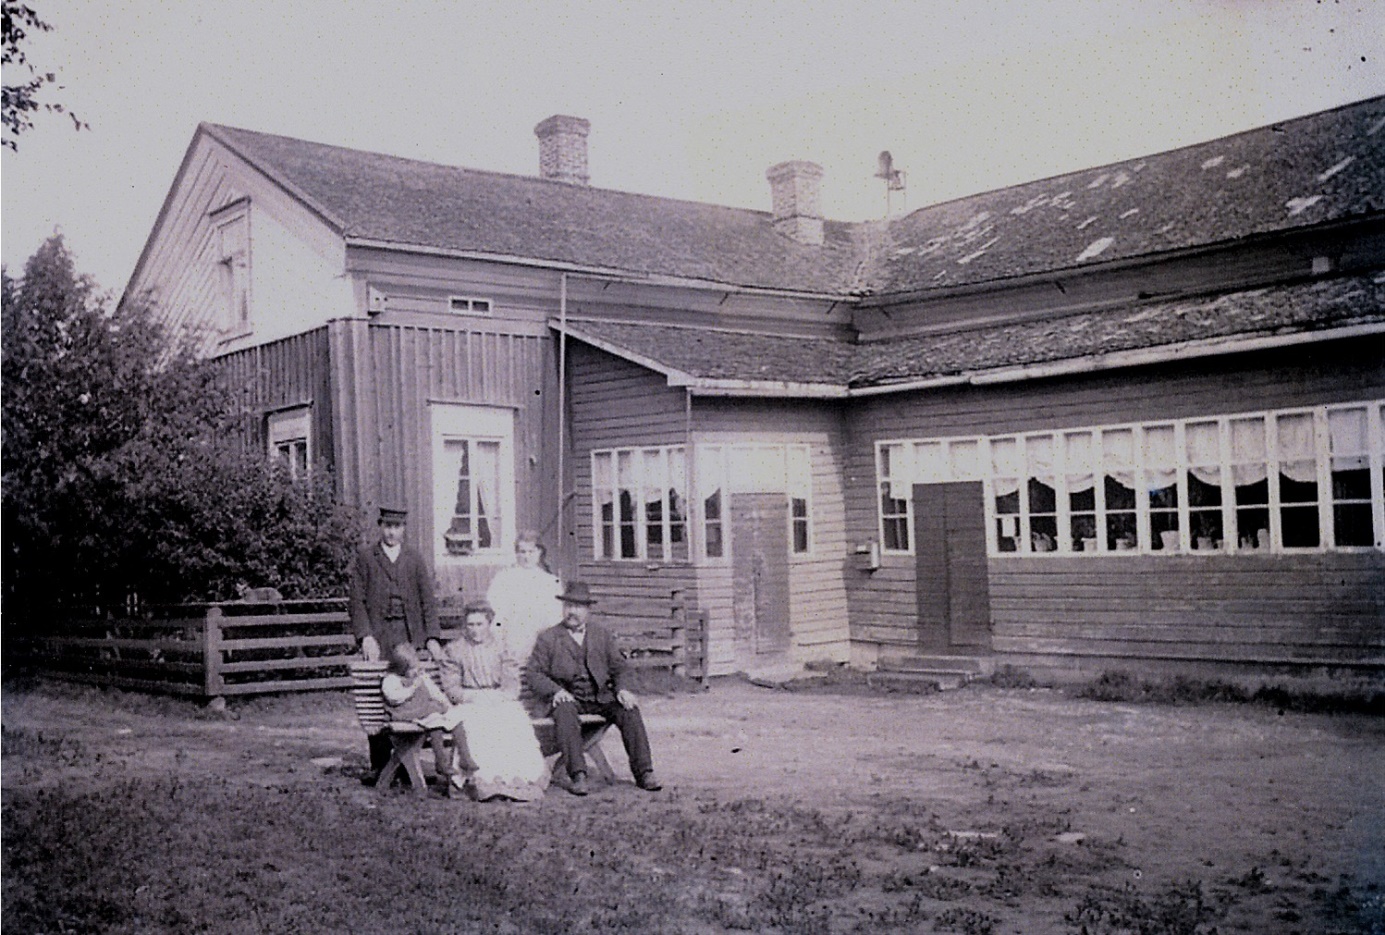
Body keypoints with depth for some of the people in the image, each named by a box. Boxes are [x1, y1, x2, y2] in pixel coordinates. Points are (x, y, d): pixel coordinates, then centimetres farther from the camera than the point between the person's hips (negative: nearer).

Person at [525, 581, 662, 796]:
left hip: (601, 696, 2)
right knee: (565, 713, -36)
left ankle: (643, 773, -24)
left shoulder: (602, 635, 15)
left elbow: (619, 667, 15)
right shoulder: (548, 638, 8)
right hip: (568, 697, -2)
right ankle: (577, 776, -37)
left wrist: (622, 689, -7)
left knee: (629, 710, -24)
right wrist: (555, 690, -16)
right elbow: (533, 672, 2)